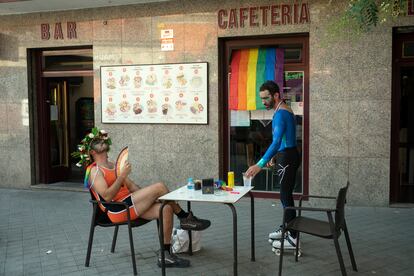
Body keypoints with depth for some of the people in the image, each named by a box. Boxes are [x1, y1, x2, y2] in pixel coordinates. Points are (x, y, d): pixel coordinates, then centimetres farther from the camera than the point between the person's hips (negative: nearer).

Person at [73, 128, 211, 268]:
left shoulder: (113, 165, 24)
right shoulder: (94, 171, -3)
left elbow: (131, 186, 20)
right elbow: (107, 196, -18)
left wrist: (149, 197, 6)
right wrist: (122, 175, -18)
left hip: (131, 205, 8)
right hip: (118, 210, -8)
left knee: (166, 209, -14)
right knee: (159, 187, -18)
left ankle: (166, 255, -10)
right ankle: (185, 218, -1)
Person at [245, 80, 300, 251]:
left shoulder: (280, 113, -20)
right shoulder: (283, 110, 13)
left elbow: (276, 142, -32)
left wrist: (260, 164, -38)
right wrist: (274, 157, 24)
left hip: (287, 158, -10)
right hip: (287, 156, 10)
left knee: (286, 196, -5)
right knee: (286, 194, 18)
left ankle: (292, 238, 1)